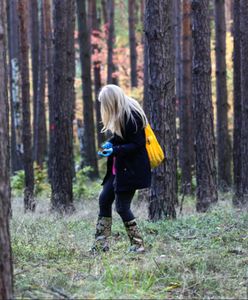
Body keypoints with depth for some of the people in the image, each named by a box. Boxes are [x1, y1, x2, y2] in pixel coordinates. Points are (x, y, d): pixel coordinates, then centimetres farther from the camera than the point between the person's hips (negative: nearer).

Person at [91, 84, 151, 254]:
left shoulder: (132, 116, -18)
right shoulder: (120, 115, 9)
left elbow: (138, 144, -20)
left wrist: (115, 150, -26)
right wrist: (110, 144, 2)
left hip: (131, 169, -10)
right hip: (118, 168, 10)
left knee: (122, 206, -6)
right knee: (104, 199, 8)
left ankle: (138, 245, 4)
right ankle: (101, 244, 12)